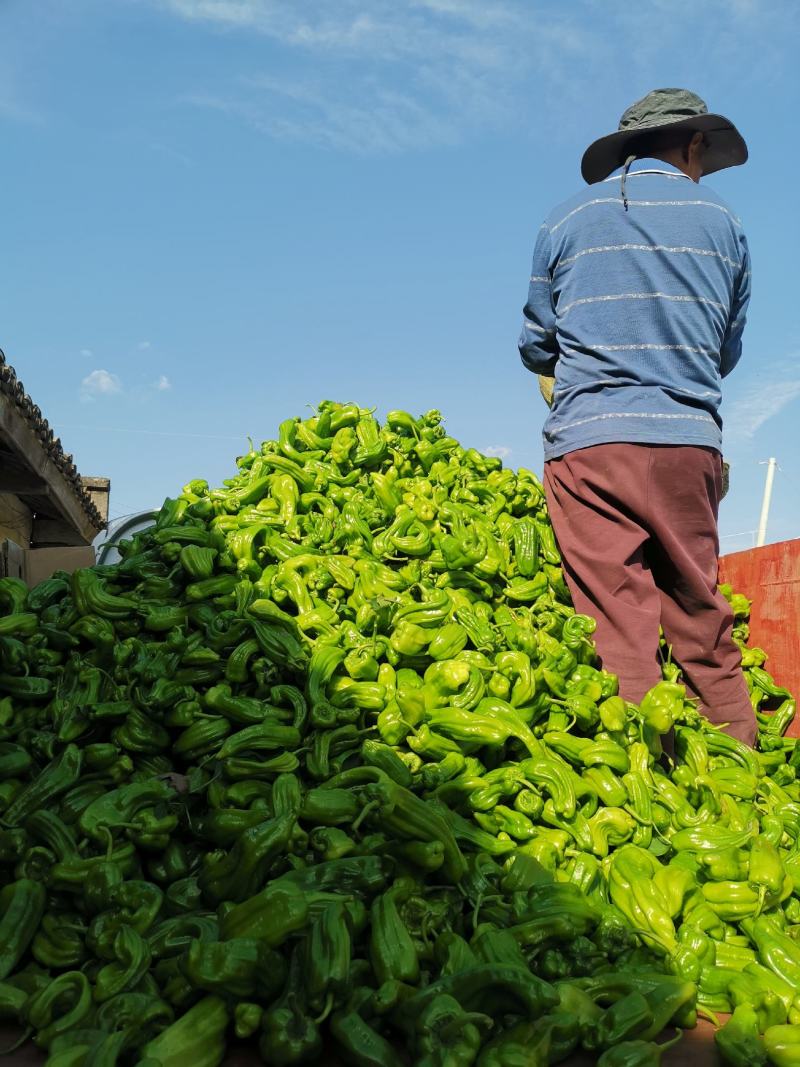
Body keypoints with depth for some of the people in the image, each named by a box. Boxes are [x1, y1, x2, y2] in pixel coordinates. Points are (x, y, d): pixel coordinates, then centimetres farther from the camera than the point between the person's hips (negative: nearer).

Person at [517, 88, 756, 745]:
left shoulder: (569, 220, 10)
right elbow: (729, 351, 20)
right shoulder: (723, 223, 13)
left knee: (619, 629, -4)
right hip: (690, 444, 2)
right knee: (703, 624, 9)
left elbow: (535, 348, 15)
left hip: (589, 442, -1)